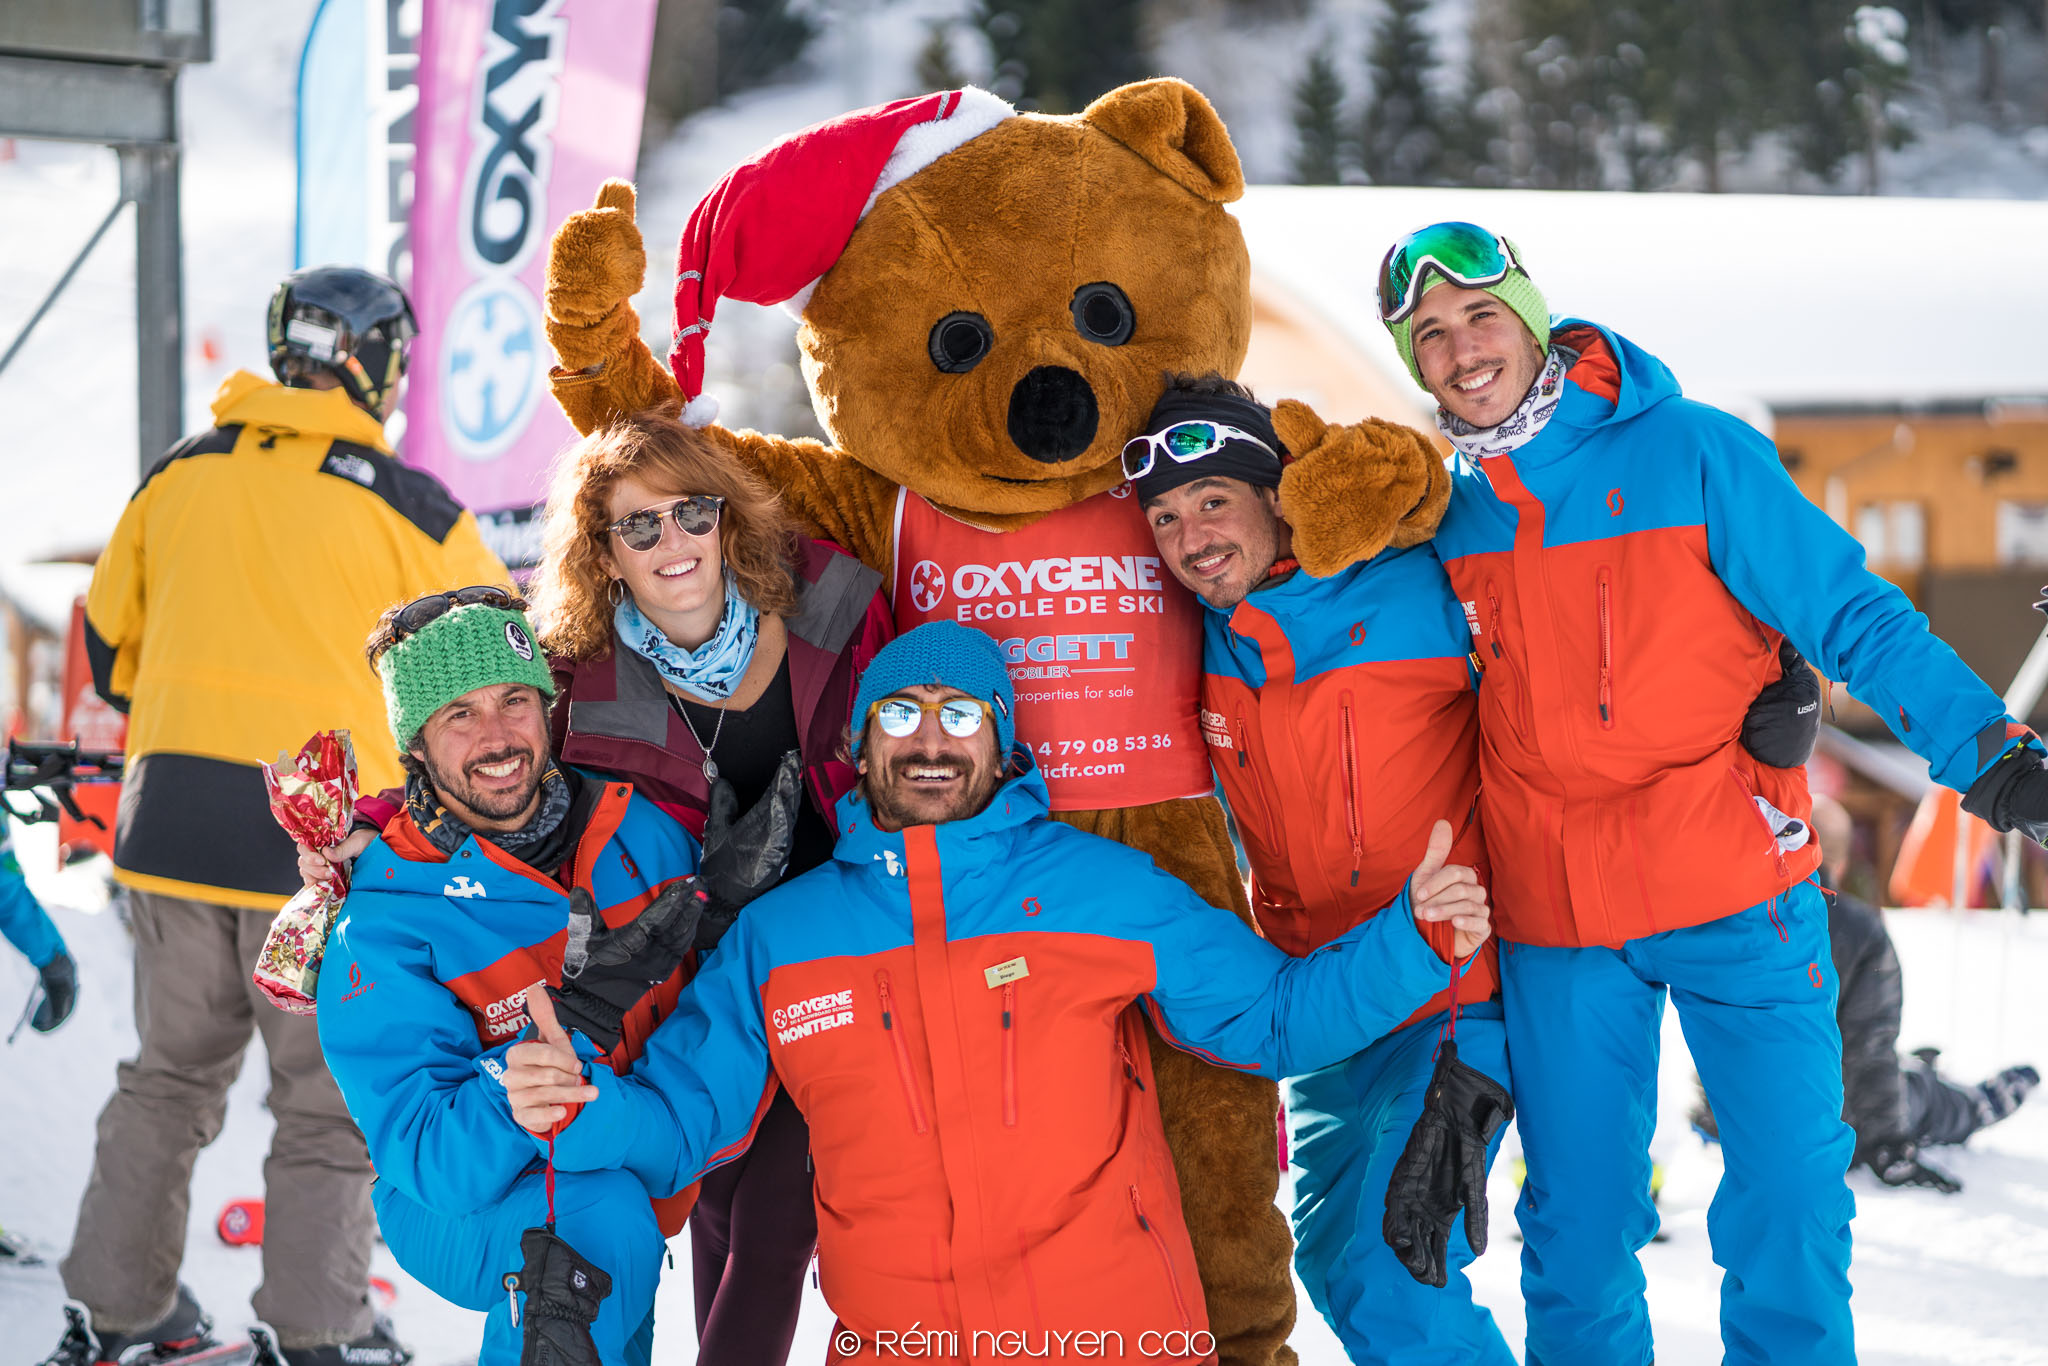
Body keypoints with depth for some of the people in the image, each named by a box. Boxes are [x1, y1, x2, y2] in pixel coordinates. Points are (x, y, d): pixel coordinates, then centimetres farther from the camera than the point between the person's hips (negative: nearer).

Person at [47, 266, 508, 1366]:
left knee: (171, 1074, 18)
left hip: (169, 822, 5)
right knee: (329, 1099, 7)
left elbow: (108, 639, 17)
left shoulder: (177, 479, 7)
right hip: (320, 839, -4)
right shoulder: (403, 508, -7)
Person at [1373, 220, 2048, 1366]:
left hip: (1736, 890, -3)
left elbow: (1853, 615, -9)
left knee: (1790, 1196, -4)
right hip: (1554, 927, 3)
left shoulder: (1694, 455, -7)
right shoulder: (1444, 524, 6)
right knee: (1577, 1229, 7)